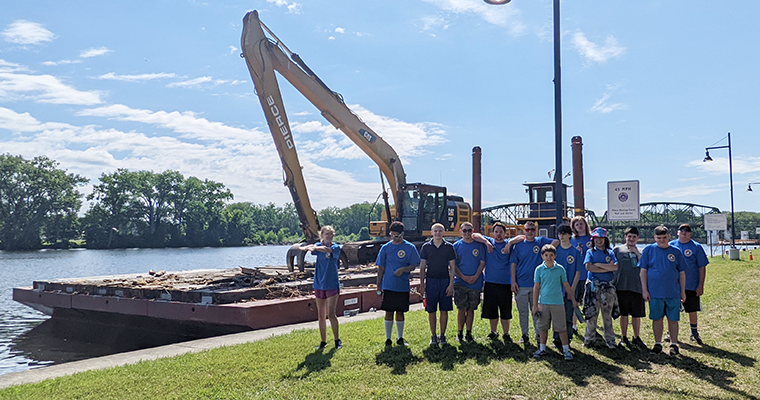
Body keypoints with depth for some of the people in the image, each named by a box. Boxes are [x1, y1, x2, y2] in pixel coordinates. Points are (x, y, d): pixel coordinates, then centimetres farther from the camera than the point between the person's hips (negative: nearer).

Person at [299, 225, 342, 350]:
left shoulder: (336, 247, -3)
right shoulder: (318, 245, 5)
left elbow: (327, 249, -26)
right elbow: (302, 248, -15)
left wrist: (315, 247, -46)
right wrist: (305, 247, -41)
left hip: (332, 285, -3)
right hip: (319, 284, 3)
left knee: (331, 314, -7)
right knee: (321, 316, 8)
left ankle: (337, 340, 7)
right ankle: (323, 341, 19)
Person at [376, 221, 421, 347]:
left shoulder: (410, 248, 1)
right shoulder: (385, 248, 4)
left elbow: (413, 266, 1)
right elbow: (381, 268, 6)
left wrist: (403, 269, -19)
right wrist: (378, 285, 3)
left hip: (403, 286, 0)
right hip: (388, 286, 0)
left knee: (400, 312, 10)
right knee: (389, 312, 3)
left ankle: (400, 338, 23)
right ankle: (388, 339, 13)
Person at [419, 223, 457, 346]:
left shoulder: (449, 247, 3)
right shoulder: (426, 247, 4)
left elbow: (452, 267, 3)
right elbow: (422, 267, 5)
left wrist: (451, 284, -5)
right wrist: (421, 284, 0)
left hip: (445, 281, 0)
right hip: (430, 280, 0)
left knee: (444, 310, 4)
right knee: (431, 310, 3)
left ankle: (442, 335, 16)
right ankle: (433, 336, 14)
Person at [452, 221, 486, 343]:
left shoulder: (479, 245, 6)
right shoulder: (456, 245, 4)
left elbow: (482, 262, 4)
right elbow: (453, 265, 2)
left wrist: (475, 276, -10)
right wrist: (463, 277, -10)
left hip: (475, 282, 1)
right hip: (460, 282, -1)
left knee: (471, 309, 7)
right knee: (461, 309, -3)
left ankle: (469, 333, 16)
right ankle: (459, 333, 9)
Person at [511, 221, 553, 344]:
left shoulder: (541, 241, 4)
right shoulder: (518, 245, 3)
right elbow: (513, 264, 3)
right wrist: (513, 281, -3)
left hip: (537, 283, 0)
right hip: (521, 284, 0)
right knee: (523, 311, 6)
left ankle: (539, 335, 18)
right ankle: (524, 335, 17)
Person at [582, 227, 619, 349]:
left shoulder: (610, 252, 11)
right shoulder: (590, 252, 8)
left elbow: (615, 267, -6)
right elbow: (589, 267, -9)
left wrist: (598, 264, -9)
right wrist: (607, 268, -7)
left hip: (608, 286, 1)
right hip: (593, 286, -1)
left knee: (608, 315, 6)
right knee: (591, 314, 0)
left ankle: (610, 340, 14)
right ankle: (589, 339, 10)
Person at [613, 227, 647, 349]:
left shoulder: (640, 252, 13)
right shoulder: (617, 250, 6)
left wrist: (636, 253, -9)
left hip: (637, 287, 2)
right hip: (622, 287, -2)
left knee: (637, 315, 6)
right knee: (624, 314, 4)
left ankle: (636, 338, 20)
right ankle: (624, 338, 16)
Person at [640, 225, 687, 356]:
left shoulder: (676, 252, 4)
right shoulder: (649, 250, 1)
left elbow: (682, 273, 9)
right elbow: (643, 271, 1)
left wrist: (683, 292, 7)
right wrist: (644, 290, -3)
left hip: (673, 293, 1)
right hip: (654, 292, 0)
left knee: (673, 319, 6)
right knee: (657, 318, 9)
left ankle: (674, 344, 19)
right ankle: (658, 343, 21)